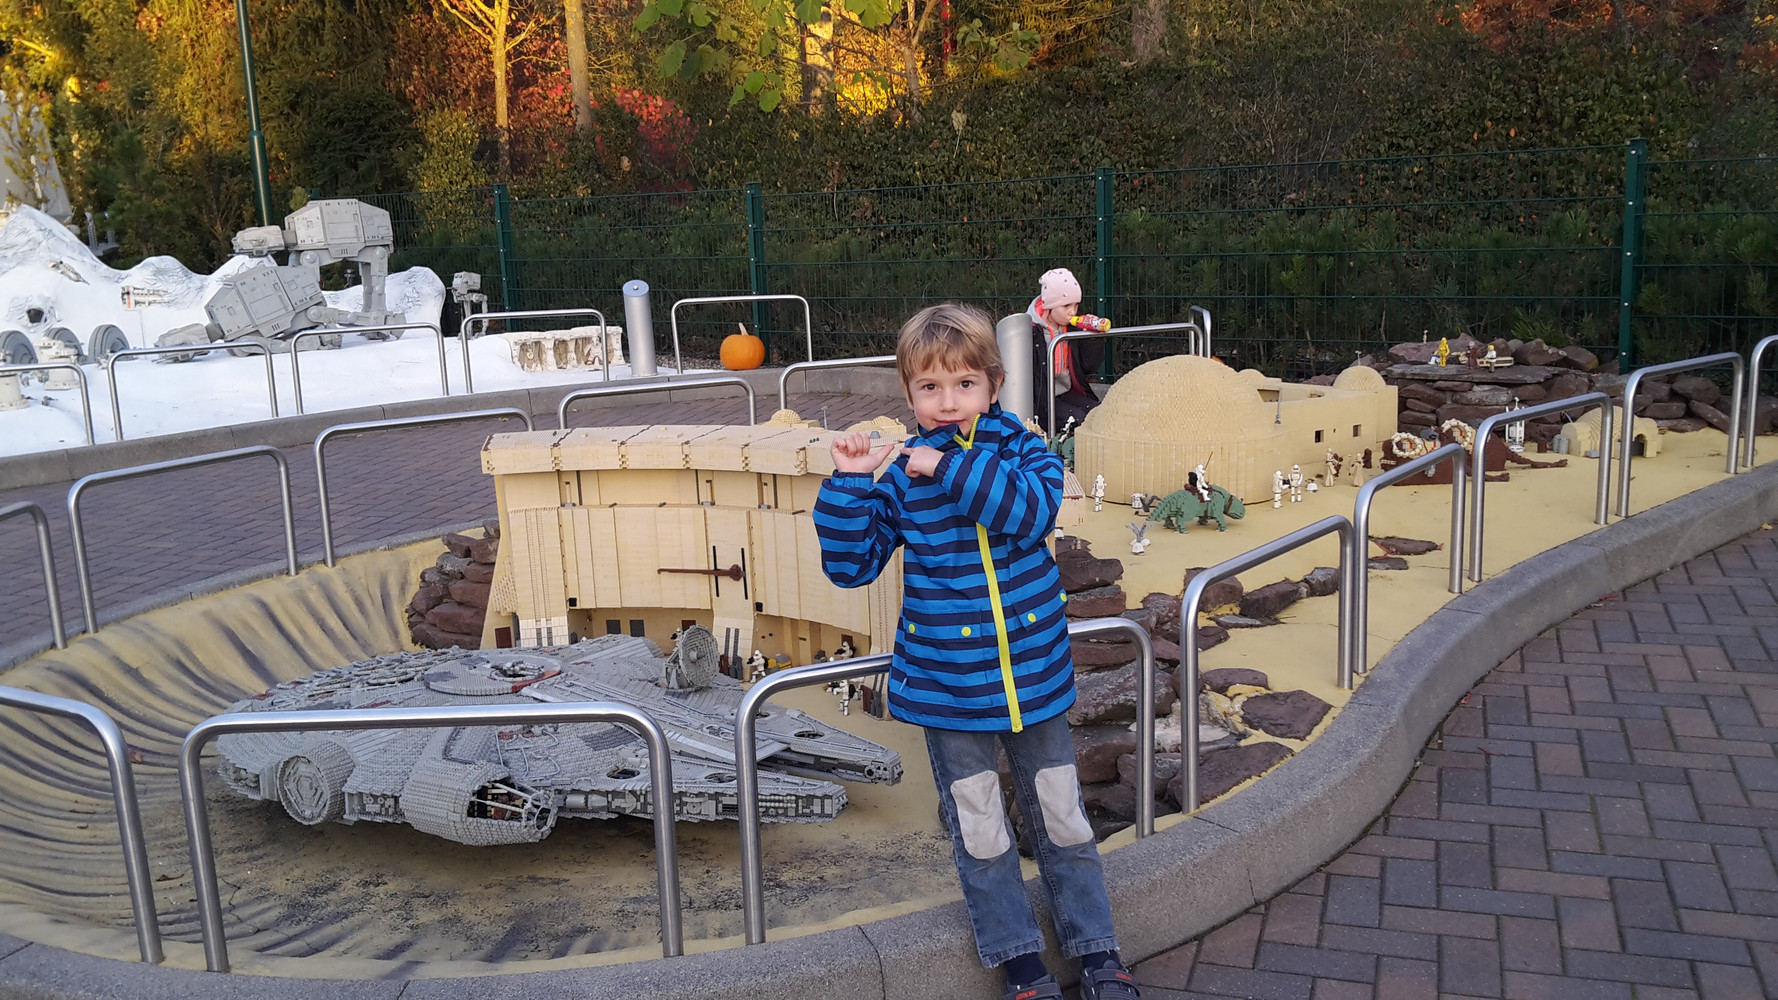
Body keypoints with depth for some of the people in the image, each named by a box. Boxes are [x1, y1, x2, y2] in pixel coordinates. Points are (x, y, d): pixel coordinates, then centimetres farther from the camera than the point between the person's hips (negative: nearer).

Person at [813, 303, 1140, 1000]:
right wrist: (848, 485, -11)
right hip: (947, 687, 0)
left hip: (1034, 673, 0)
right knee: (978, 830, 8)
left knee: (1060, 816, 12)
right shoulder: (898, 478, -2)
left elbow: (1034, 511, -24)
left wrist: (952, 467, -25)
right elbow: (850, 564, 0)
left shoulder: (1024, 452, -2)